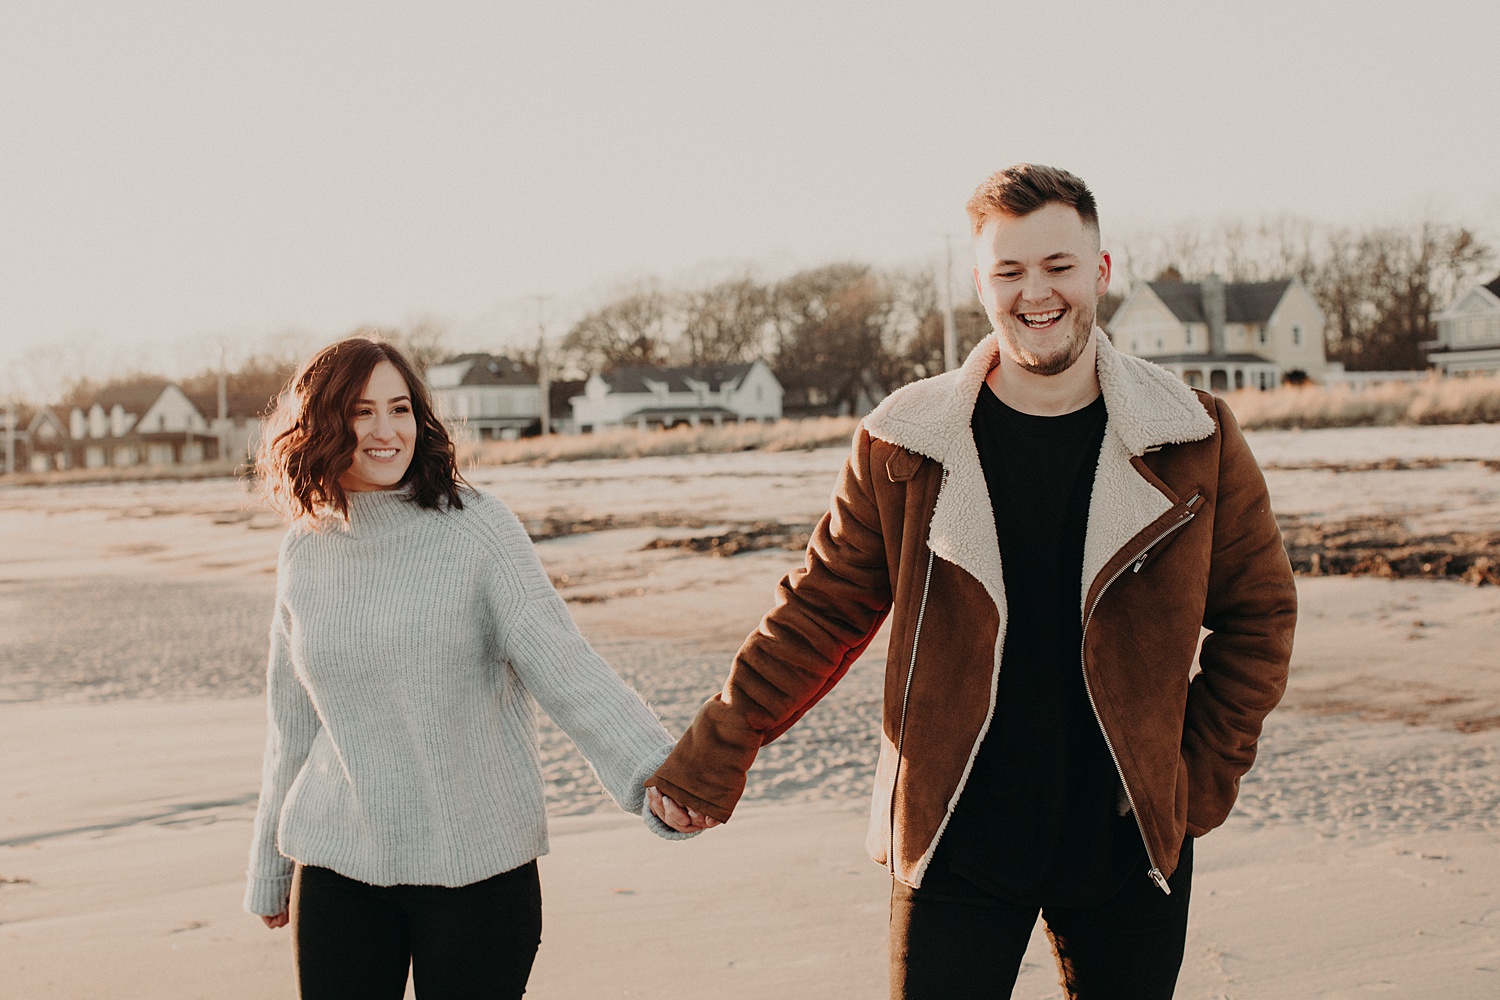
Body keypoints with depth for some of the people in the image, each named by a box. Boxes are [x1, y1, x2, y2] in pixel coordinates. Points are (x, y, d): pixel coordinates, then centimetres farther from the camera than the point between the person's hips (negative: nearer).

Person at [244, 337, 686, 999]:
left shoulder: (478, 528, -8)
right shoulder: (303, 554, 5)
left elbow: (559, 662, -16)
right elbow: (294, 725, 15)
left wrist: (652, 775, -31)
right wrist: (270, 871, 21)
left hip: (477, 868, -3)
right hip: (338, 868, 3)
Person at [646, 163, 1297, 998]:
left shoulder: (1195, 442, -2)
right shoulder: (904, 445, -4)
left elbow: (1259, 610, 7)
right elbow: (823, 608, 4)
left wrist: (1206, 776, 2)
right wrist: (715, 751, 3)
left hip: (1131, 840, 1)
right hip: (954, 842, -1)